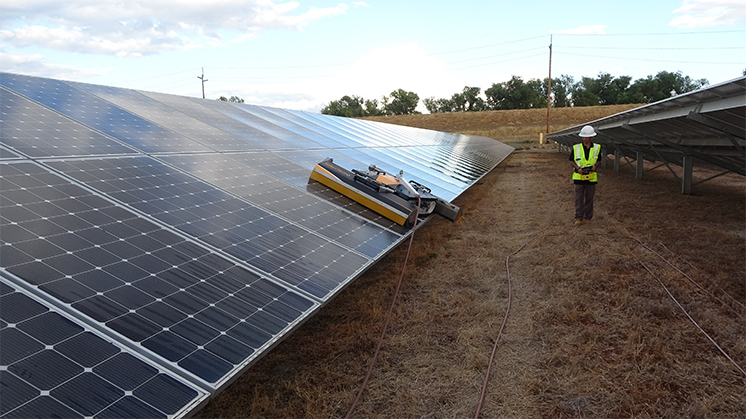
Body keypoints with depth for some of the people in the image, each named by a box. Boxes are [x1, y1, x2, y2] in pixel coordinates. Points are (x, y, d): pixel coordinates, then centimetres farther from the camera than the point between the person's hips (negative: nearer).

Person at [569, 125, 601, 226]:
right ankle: (578, 218, 3)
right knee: (579, 198, -2)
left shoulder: (596, 148, 3)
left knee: (589, 198, 7)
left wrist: (594, 166, -6)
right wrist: (578, 168, -10)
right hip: (579, 176, -1)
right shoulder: (576, 148, -1)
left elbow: (598, 160, 15)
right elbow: (572, 161, 7)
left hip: (591, 177, 1)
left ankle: (587, 217, 17)